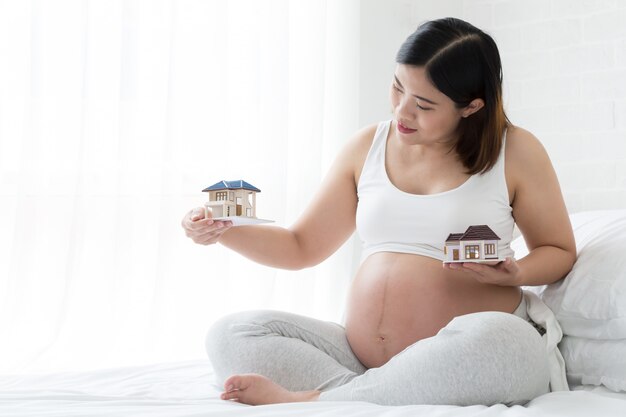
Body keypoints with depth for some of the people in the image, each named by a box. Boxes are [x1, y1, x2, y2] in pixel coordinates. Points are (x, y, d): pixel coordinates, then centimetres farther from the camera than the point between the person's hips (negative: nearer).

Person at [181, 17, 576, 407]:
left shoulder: (514, 151, -1)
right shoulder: (368, 146, 8)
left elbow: (560, 251, 9)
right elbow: (302, 247, 14)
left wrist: (514, 273, -14)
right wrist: (225, 230, -3)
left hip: (473, 361, -3)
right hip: (361, 357, 4)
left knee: (494, 336, -39)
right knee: (232, 333, -11)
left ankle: (311, 398, -22)